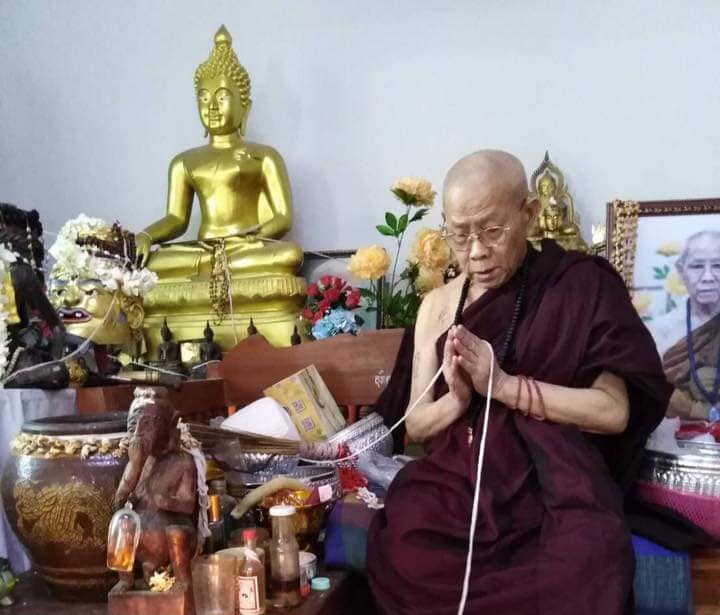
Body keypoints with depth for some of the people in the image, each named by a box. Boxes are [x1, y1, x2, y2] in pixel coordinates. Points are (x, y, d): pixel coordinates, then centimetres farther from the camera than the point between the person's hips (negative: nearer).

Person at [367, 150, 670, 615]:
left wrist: (504, 385, -19)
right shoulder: (438, 306, 8)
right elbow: (415, 424, 9)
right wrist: (457, 399, -14)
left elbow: (614, 411, -9)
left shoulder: (580, 287, -2)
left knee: (580, 570, -35)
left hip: (554, 483, -2)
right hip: (458, 478, 3)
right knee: (405, 551, -29)